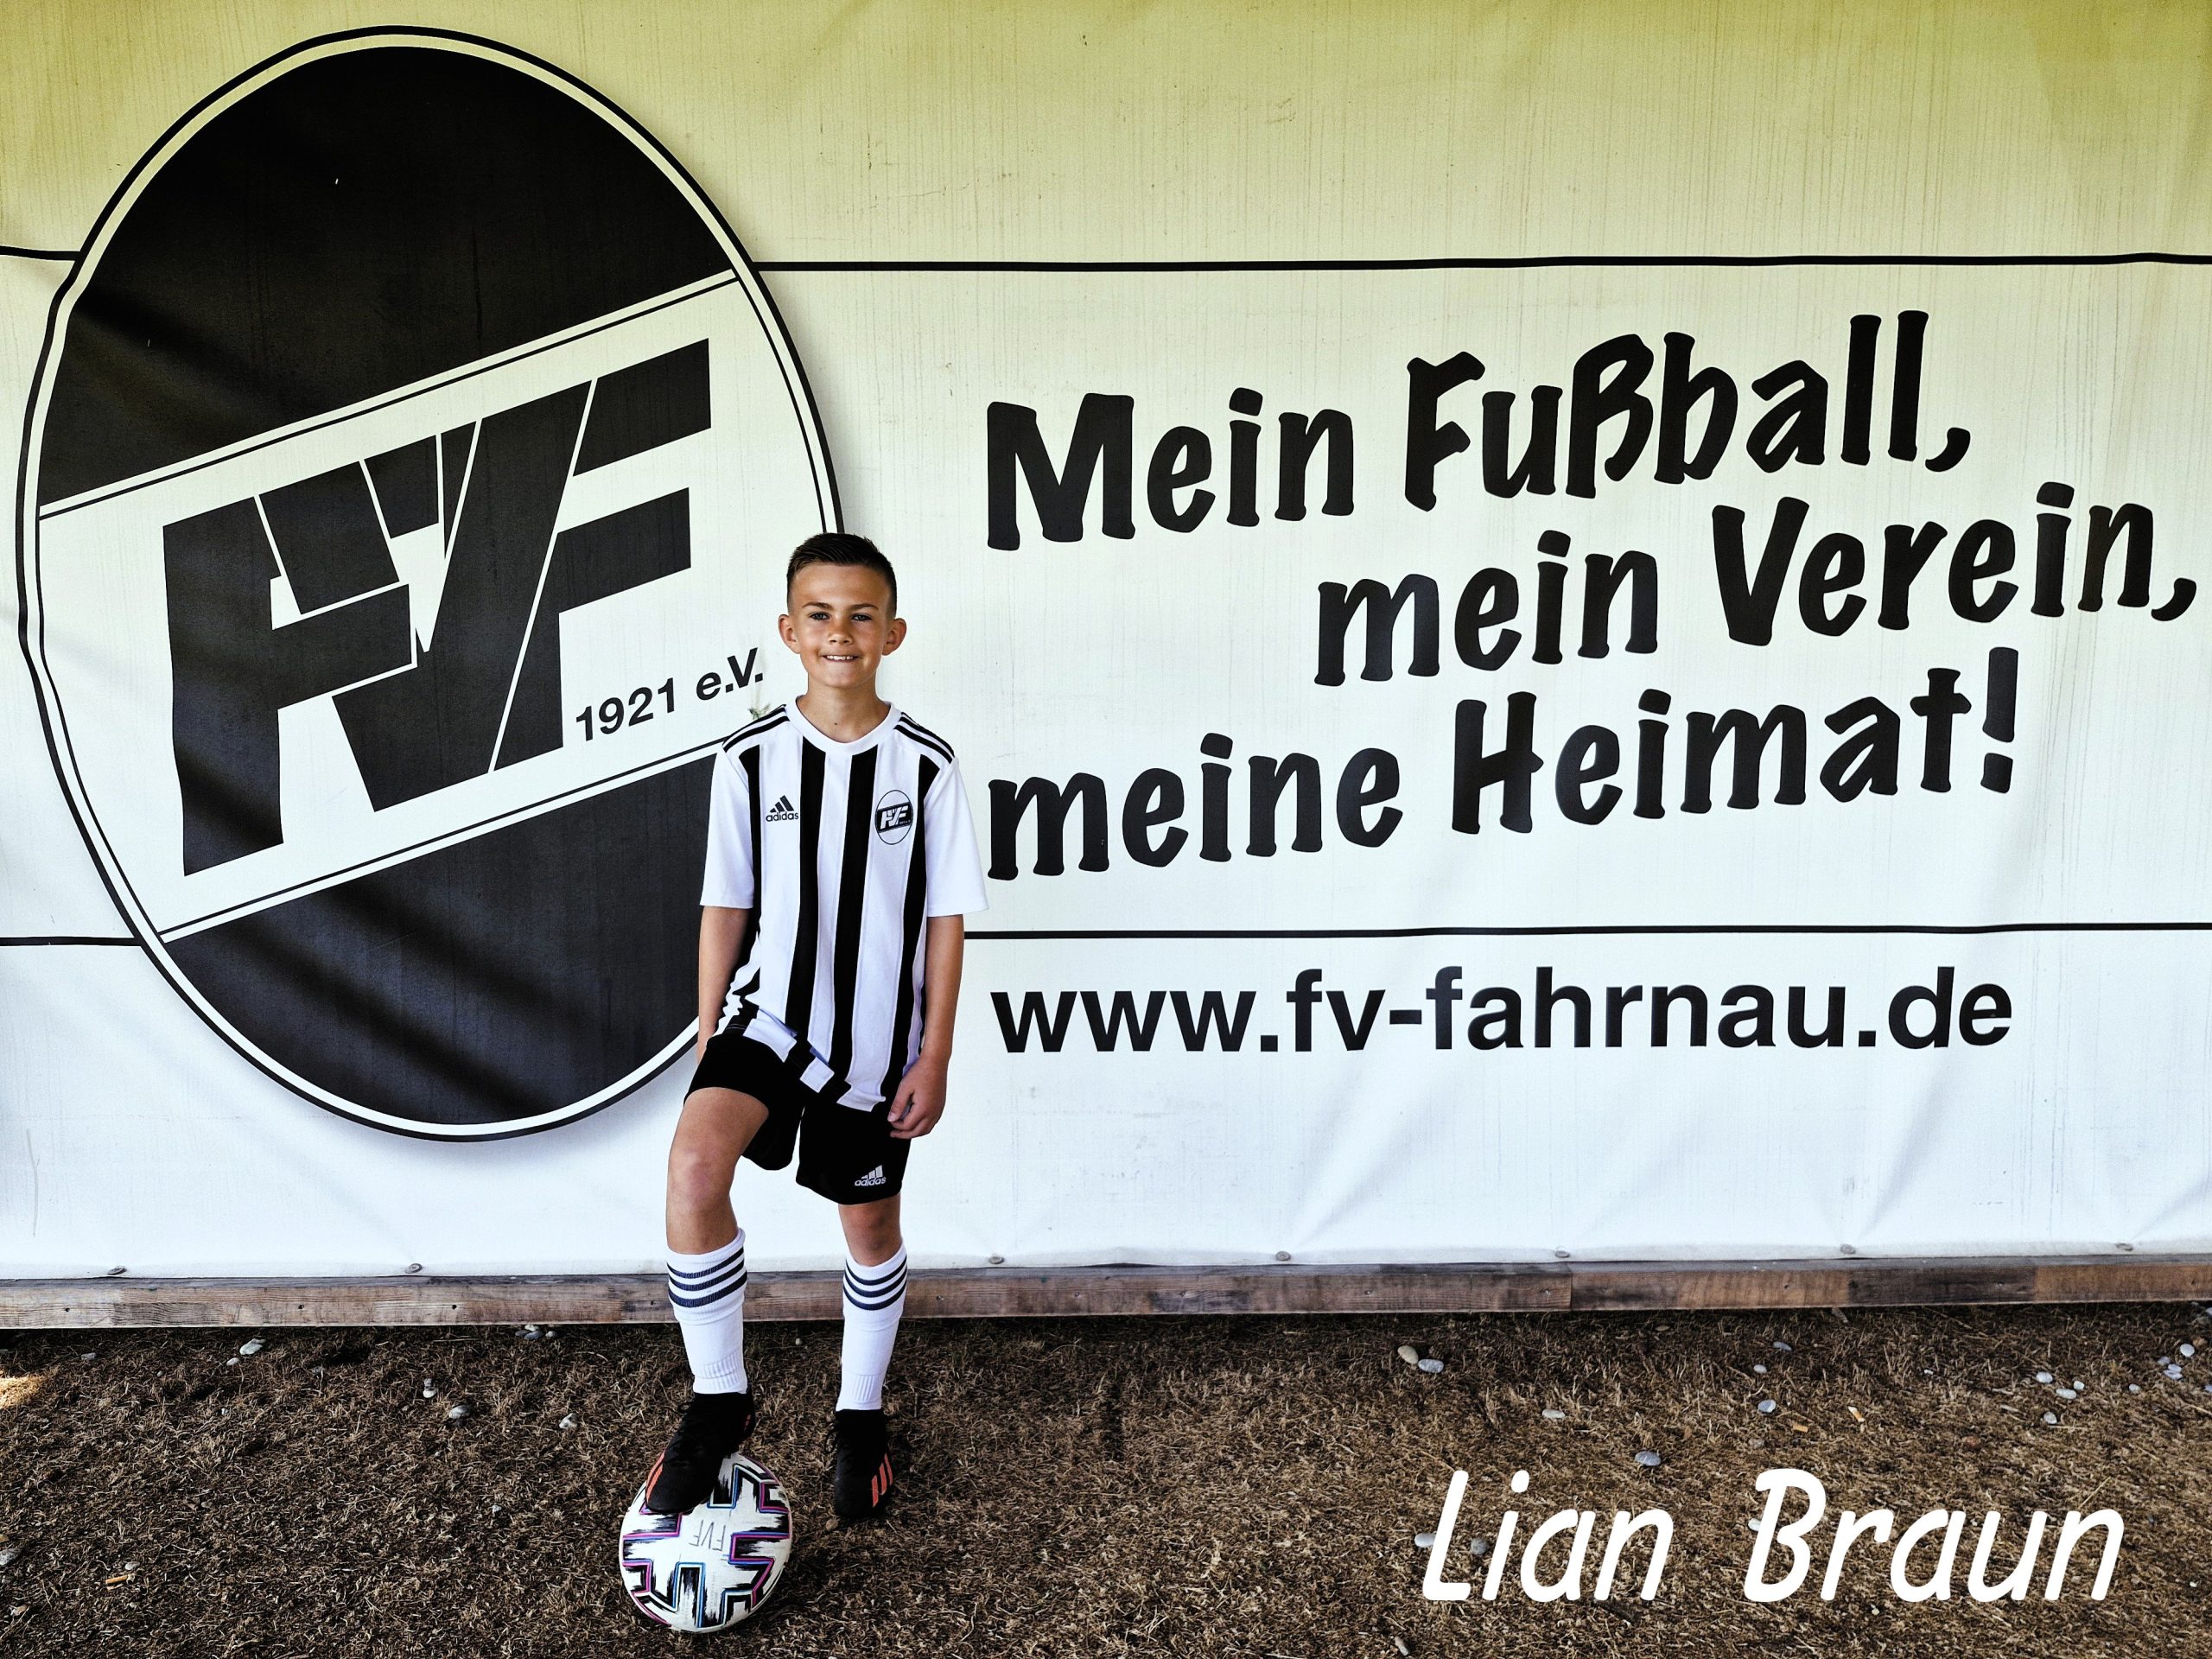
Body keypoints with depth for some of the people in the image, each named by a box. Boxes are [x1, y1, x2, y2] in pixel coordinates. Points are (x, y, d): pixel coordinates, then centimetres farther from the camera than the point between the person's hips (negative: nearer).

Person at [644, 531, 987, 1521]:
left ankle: (859, 1416, 39)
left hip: (877, 1041, 0)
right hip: (768, 1015, 0)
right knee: (694, 1163, -25)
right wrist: (707, 1038, 3)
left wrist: (935, 1057, -5)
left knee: (869, 1224, 14)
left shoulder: (926, 767, -7)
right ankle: (719, 1401, -3)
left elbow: (944, 919, -4)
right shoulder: (750, 759, -3)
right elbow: (726, 908, 3)